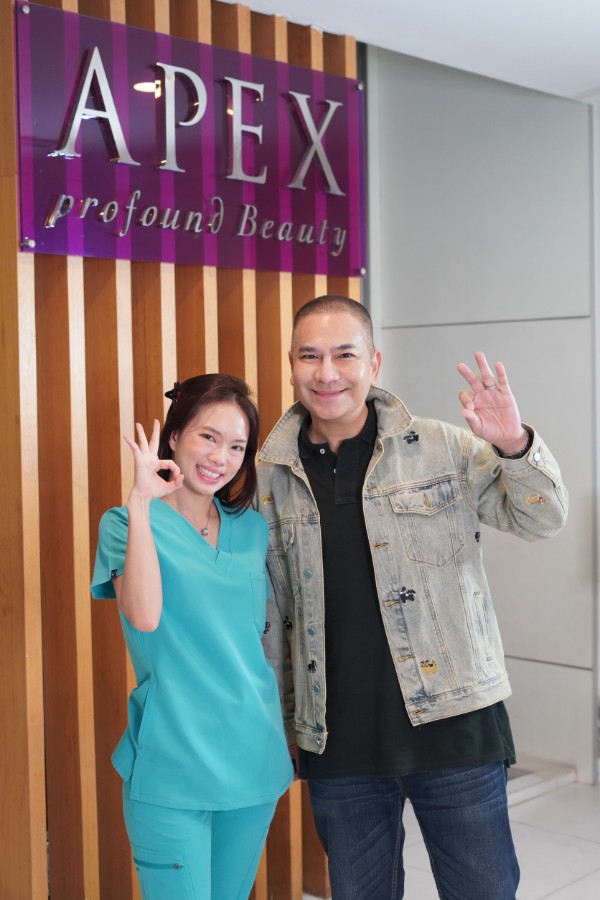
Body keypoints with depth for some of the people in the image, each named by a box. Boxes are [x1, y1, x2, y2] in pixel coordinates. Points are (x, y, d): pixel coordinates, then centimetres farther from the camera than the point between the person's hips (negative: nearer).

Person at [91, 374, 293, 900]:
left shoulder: (253, 528, 8)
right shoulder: (128, 522, -5)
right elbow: (144, 616, -23)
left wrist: (289, 732, 14)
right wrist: (141, 502, -23)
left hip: (254, 759, 5)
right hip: (171, 765, -5)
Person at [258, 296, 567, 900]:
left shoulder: (443, 448, -3)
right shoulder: (270, 474, 3)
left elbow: (541, 520, -2)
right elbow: (270, 610, 11)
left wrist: (514, 446, -22)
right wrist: (276, 720, 14)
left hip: (451, 722, -2)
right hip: (336, 742, 2)